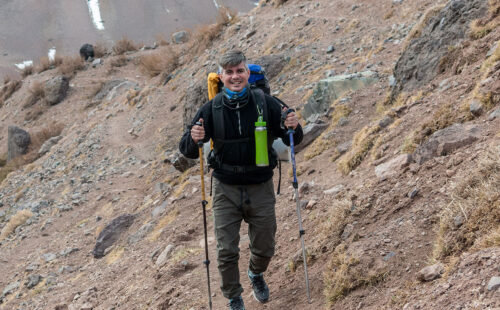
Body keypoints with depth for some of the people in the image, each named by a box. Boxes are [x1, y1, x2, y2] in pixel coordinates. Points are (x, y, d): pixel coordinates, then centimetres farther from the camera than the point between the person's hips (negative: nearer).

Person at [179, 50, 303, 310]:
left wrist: (293, 128, -21)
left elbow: (291, 141, 2)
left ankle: (256, 274, 47)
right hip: (226, 190, -1)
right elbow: (187, 151, -4)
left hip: (260, 188, 1)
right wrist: (194, 139, -27)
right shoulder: (211, 110, -8)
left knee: (264, 247, 13)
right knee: (226, 251, 0)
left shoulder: (266, 104, -8)